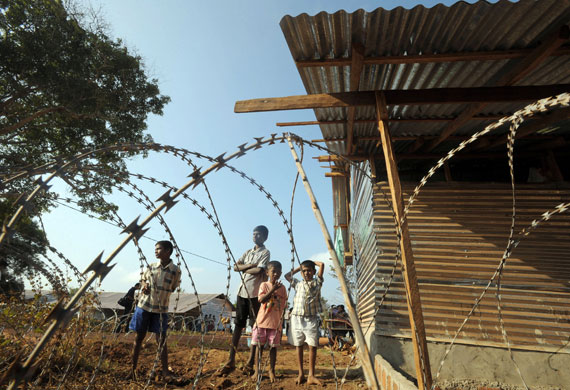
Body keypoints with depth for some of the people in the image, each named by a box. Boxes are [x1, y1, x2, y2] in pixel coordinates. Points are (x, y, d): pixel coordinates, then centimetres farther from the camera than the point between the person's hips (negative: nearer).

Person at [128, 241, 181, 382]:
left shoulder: (175, 270, -10)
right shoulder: (151, 266, -1)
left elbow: (173, 288, -1)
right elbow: (143, 279, 14)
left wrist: (160, 292, -14)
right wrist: (144, 286, -7)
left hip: (161, 309, -3)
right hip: (144, 305, 3)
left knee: (161, 340, 1)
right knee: (139, 338, 12)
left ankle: (165, 372, 11)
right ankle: (133, 369, 28)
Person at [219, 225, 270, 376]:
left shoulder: (265, 253, -2)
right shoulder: (248, 252, 16)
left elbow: (259, 270, -16)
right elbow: (235, 266, 5)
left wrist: (243, 269, -2)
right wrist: (249, 265, -11)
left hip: (256, 293, -6)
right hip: (242, 292, 6)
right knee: (238, 325, 7)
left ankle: (250, 363, 11)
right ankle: (231, 361, 14)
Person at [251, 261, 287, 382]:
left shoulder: (282, 288, 5)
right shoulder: (264, 285, -3)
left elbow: (283, 305, 10)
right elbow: (261, 299, -17)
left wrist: (282, 324, 8)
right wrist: (273, 289, -25)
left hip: (276, 322, 2)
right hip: (263, 321, -2)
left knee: (273, 346, 7)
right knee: (260, 345, 6)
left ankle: (272, 370, 21)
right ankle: (257, 370, 21)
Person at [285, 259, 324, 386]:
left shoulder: (317, 282, 5)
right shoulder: (297, 284, 11)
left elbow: (321, 264, -1)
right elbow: (287, 275, 16)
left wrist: (312, 262, 14)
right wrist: (298, 268, 18)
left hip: (311, 319, -2)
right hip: (297, 317, 2)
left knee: (313, 346, -3)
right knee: (298, 346, 7)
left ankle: (311, 376, 5)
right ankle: (301, 374, 17)